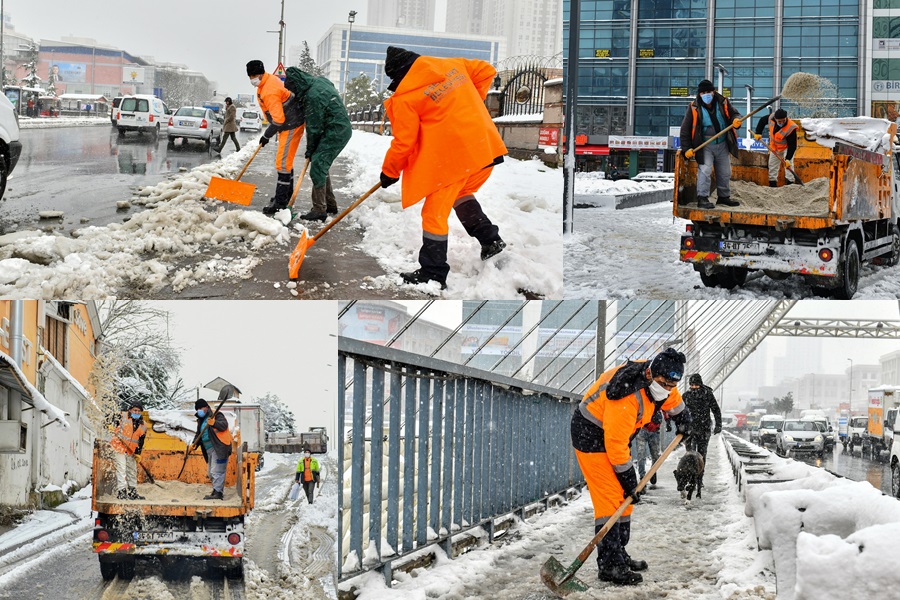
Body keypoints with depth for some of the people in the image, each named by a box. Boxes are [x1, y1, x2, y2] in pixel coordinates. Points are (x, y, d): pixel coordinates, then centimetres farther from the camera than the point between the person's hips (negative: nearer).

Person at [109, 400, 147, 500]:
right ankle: (121, 491, -13)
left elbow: (140, 441, 7)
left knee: (132, 471, 13)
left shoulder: (142, 426, 3)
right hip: (119, 447, -6)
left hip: (131, 451, 6)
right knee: (121, 470, -12)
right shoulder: (123, 417, -9)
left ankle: (132, 492, 24)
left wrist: (138, 453, 2)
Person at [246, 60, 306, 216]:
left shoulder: (269, 91, -26)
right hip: (287, 123, 11)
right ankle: (286, 195, 32)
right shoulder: (268, 80, 7)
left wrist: (267, 135, -16)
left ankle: (280, 202, -12)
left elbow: (278, 119, -28)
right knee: (284, 159, 20)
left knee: (283, 162, -12)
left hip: (292, 125, -11)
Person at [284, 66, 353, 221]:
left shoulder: (312, 96, -23)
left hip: (335, 132, -10)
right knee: (322, 167, 17)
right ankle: (330, 205, 26)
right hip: (343, 128, 10)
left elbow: (314, 127, -15)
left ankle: (319, 210, -12)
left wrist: (310, 149, -2)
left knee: (317, 166, -12)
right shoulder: (319, 81, 7)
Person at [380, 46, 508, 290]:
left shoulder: (404, 98, -8)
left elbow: (404, 142, -4)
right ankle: (490, 240, 25)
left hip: (451, 157, -7)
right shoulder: (451, 66, 8)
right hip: (486, 147, 7)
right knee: (461, 193, 31)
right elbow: (486, 71, 20)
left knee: (435, 213, 3)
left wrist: (389, 172, 12)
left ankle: (433, 274, 7)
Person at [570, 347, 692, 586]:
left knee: (625, 496, 12)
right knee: (610, 498, -15)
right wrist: (628, 480, -23)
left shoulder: (658, 379, -9)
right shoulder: (627, 397, -35)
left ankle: (619, 555, 21)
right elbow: (616, 443, -30)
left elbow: (673, 402, 18)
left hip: (615, 434, 10)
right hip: (591, 434, -10)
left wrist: (683, 422, 32)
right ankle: (609, 566, -16)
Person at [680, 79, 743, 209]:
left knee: (725, 172, 13)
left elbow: (734, 114, 6)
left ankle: (724, 197, 29)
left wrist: (736, 121, -20)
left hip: (722, 145, 4)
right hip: (705, 146, -4)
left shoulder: (723, 103, -4)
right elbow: (685, 129, -7)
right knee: (705, 170, -18)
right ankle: (702, 198, -16)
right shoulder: (694, 108, -11)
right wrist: (687, 148, -12)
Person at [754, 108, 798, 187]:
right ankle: (772, 183, 23)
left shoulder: (790, 129, -39)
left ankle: (790, 182, -22)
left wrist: (788, 159, -40)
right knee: (772, 165, 12)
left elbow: (792, 146, -34)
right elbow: (762, 121, -1)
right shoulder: (771, 118, -26)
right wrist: (758, 133, -10)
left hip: (787, 147, -6)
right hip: (775, 147, 6)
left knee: (788, 164, -23)